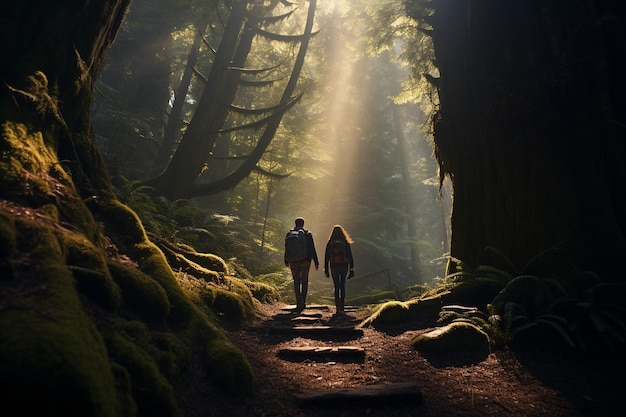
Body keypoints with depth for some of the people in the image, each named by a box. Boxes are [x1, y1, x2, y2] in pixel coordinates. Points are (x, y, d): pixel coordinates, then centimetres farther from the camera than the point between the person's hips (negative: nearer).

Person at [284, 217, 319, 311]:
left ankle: (299, 301, -13)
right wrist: (316, 262, -2)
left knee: (296, 282, 6)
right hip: (305, 261, -1)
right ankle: (303, 302, 15)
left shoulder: (289, 234, 3)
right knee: (304, 281, 13)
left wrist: (286, 262, 19)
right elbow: (312, 249, -5)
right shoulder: (307, 234, -2)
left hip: (293, 262, 1)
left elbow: (286, 249, 8)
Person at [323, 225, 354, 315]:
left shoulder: (329, 244, -1)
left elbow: (326, 258, 1)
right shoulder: (346, 243, -1)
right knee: (342, 286, 12)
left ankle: (338, 308, -1)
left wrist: (326, 270, 8)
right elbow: (350, 257, -2)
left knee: (337, 287, 8)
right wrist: (351, 269, 3)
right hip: (344, 267, 0)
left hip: (334, 267, 0)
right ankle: (341, 308, 8)